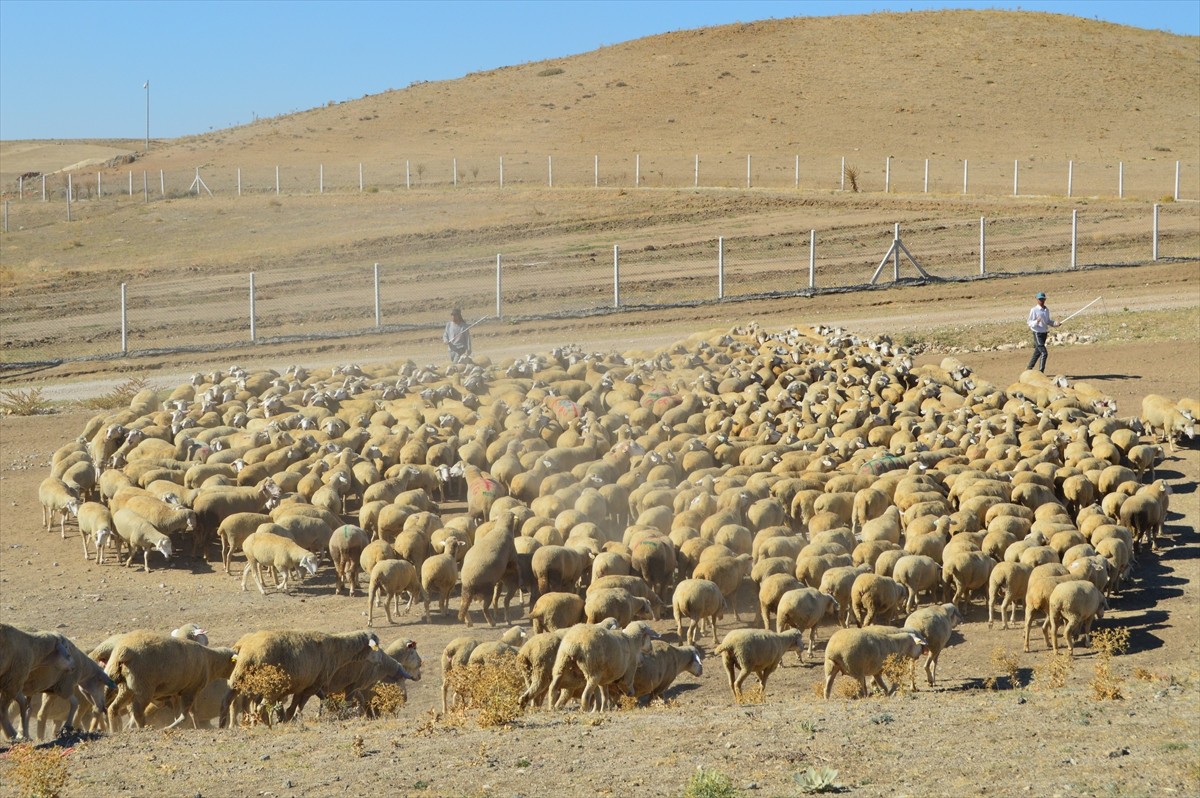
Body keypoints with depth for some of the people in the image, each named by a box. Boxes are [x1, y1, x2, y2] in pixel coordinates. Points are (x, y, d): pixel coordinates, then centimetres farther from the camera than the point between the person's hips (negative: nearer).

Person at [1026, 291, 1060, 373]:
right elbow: (1030, 323, -12)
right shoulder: (1034, 310, -10)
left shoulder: (1047, 310, 10)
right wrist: (1036, 322, -32)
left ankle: (1028, 369, 29)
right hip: (1038, 334, -7)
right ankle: (1040, 372, -12)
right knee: (1044, 353, -15)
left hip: (1044, 333, 7)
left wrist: (1055, 323, 2)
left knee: (1037, 353, 16)